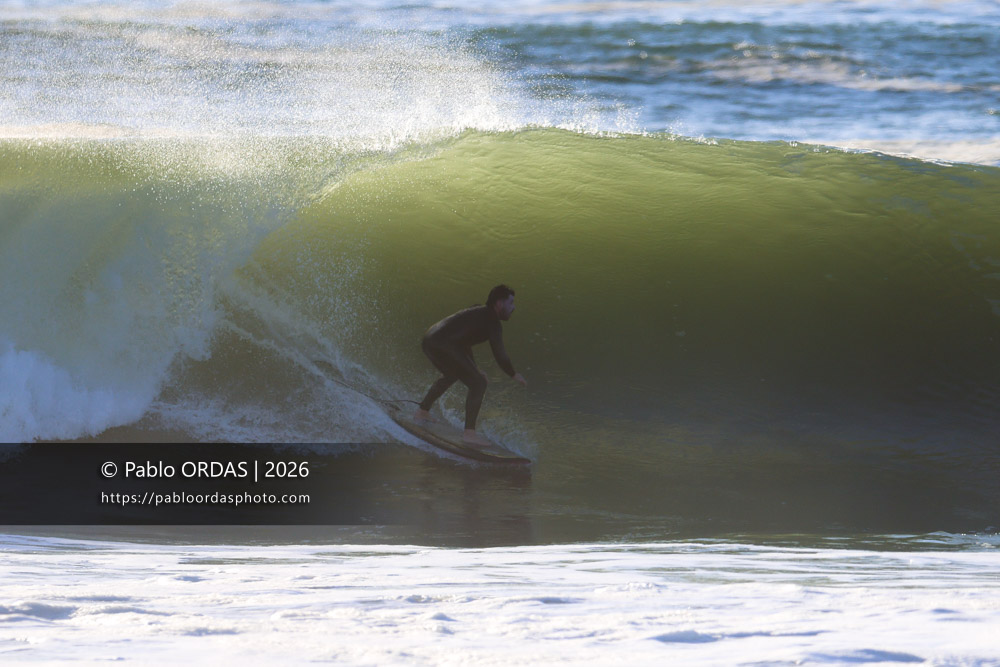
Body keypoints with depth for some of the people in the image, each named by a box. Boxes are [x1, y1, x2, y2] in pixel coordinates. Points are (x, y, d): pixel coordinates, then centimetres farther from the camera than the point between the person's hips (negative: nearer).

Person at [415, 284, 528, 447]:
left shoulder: (478, 313, 25)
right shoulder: (492, 323, -5)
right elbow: (500, 355, -10)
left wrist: (474, 369, 38)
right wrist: (514, 374, 5)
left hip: (428, 340, 10)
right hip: (444, 346, -10)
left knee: (451, 376, 37)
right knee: (478, 384, -8)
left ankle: (422, 411, 50)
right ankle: (469, 432, -12)